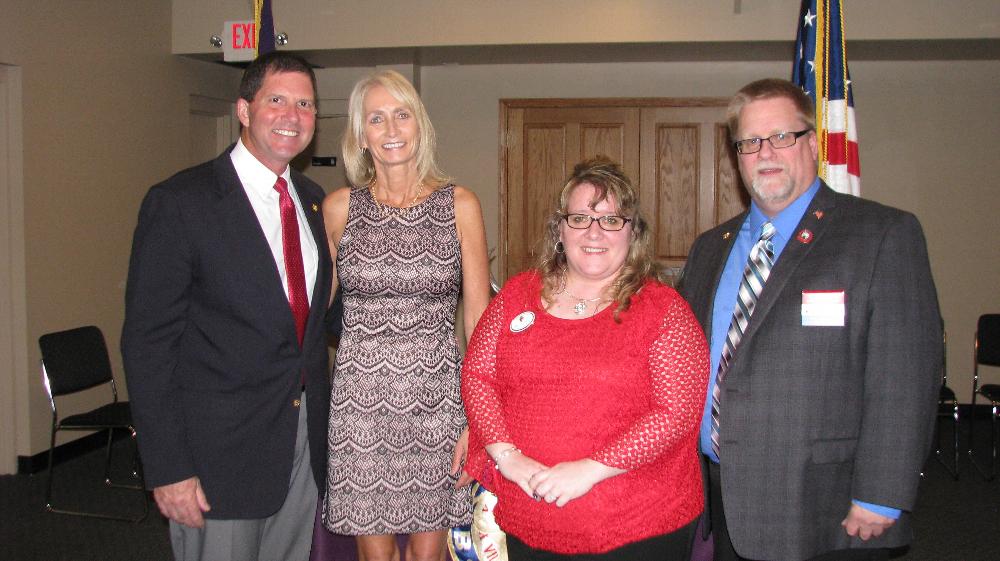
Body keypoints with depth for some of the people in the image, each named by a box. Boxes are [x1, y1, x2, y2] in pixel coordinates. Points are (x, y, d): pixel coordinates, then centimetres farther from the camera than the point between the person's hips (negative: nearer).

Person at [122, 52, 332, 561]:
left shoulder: (311, 199, 9)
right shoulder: (178, 202, -12)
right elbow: (147, 343, -13)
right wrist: (168, 467, -16)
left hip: (304, 443, 6)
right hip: (219, 456, -6)